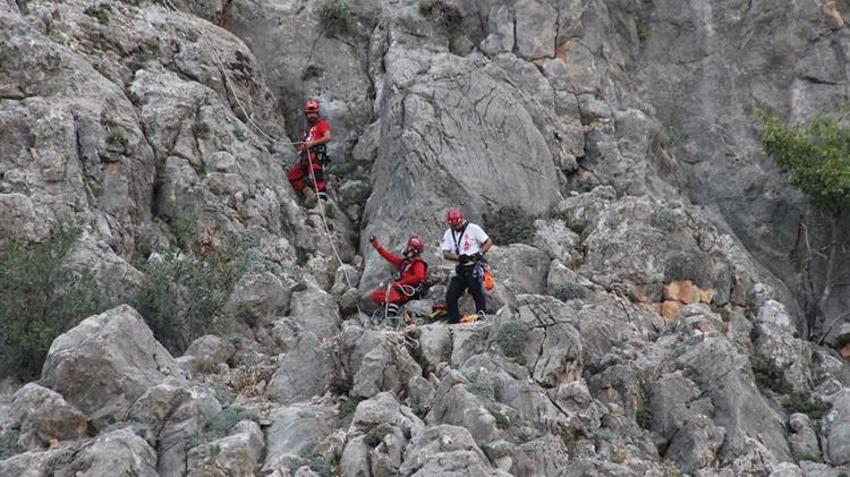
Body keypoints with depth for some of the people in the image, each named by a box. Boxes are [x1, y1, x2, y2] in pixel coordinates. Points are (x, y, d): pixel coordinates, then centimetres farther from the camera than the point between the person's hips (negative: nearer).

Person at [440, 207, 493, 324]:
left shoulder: (473, 228, -5)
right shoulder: (448, 234, 10)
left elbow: (489, 242, -4)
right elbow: (446, 254, 2)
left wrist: (480, 253, -20)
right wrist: (458, 257, -17)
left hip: (474, 267, -5)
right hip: (460, 269, 5)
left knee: (478, 295, -8)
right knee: (450, 296, -2)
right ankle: (454, 322, 3)